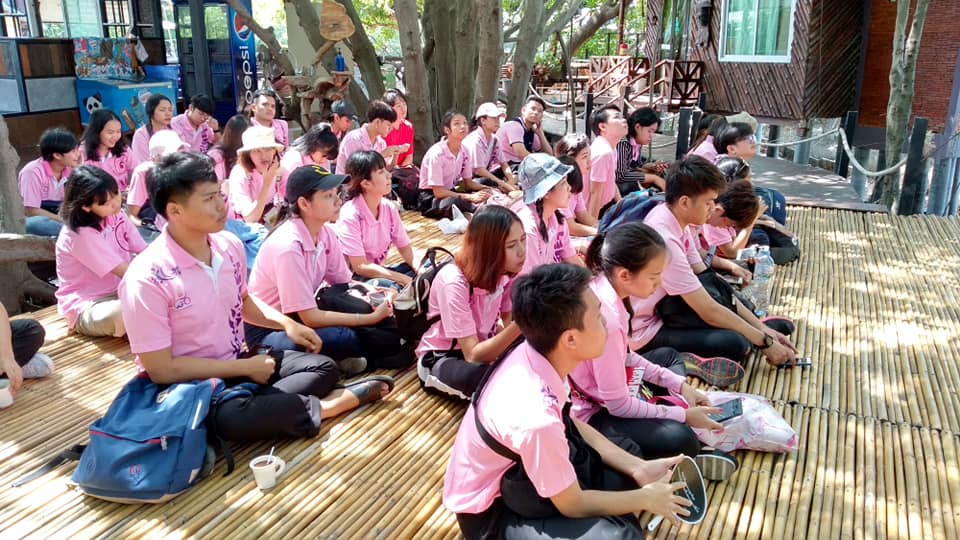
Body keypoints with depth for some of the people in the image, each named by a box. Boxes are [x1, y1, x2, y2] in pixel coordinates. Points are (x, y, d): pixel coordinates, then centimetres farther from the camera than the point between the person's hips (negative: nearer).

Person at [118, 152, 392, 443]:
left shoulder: (230, 245, -4)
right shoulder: (147, 279, -24)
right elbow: (161, 370, -22)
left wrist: (287, 323, 0)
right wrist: (245, 368, -18)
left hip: (236, 363, 7)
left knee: (324, 367, 0)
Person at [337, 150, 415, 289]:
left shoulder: (389, 208, -3)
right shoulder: (350, 215, -21)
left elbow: (405, 248, 5)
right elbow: (361, 267, -23)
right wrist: (404, 279, -28)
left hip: (378, 271, 7)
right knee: (392, 287, -35)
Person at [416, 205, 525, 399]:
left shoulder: (506, 271, -10)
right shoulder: (454, 282, -28)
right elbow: (473, 355, -32)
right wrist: (520, 324, -44)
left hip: (483, 344, 7)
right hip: (440, 358, -6)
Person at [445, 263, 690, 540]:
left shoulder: (532, 354, -16)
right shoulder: (536, 416, -38)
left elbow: (570, 424, 4)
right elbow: (572, 504, -20)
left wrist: (639, 468, -1)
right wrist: (646, 498, -7)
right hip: (489, 511, -8)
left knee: (625, 448, 15)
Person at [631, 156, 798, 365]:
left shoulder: (676, 221, 0)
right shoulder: (664, 240, -28)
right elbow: (709, 311, -24)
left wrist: (762, 328, 0)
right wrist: (765, 342, -13)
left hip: (661, 312, 9)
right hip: (644, 333, -9)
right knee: (735, 344, -22)